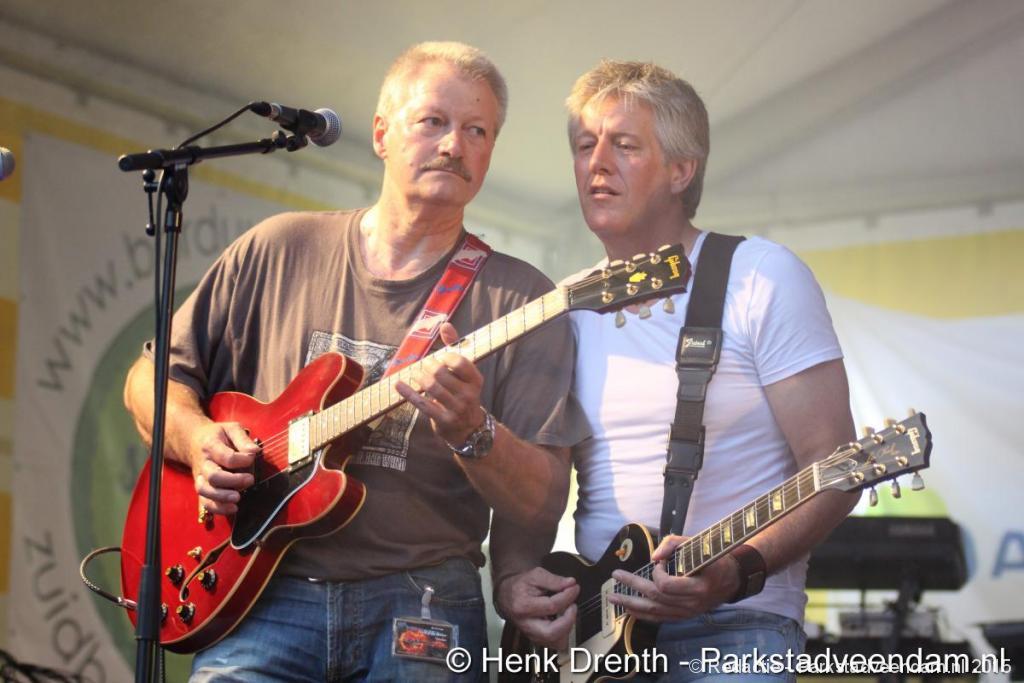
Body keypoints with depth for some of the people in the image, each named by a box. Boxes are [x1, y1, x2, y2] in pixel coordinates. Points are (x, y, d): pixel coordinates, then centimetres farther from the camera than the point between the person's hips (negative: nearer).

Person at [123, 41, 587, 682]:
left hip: (421, 600, 0)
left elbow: (545, 503, -2)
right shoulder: (280, 249, 8)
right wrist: (195, 437, -5)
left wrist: (472, 434, -20)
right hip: (266, 591, 0)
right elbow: (152, 375, 15)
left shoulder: (519, 298, 2)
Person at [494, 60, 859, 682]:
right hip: (587, 628, 5)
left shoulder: (763, 279, -2)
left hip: (732, 627, -5)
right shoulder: (562, 308, 12)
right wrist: (512, 579, -2)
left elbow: (833, 468, -7)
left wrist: (737, 572, -21)